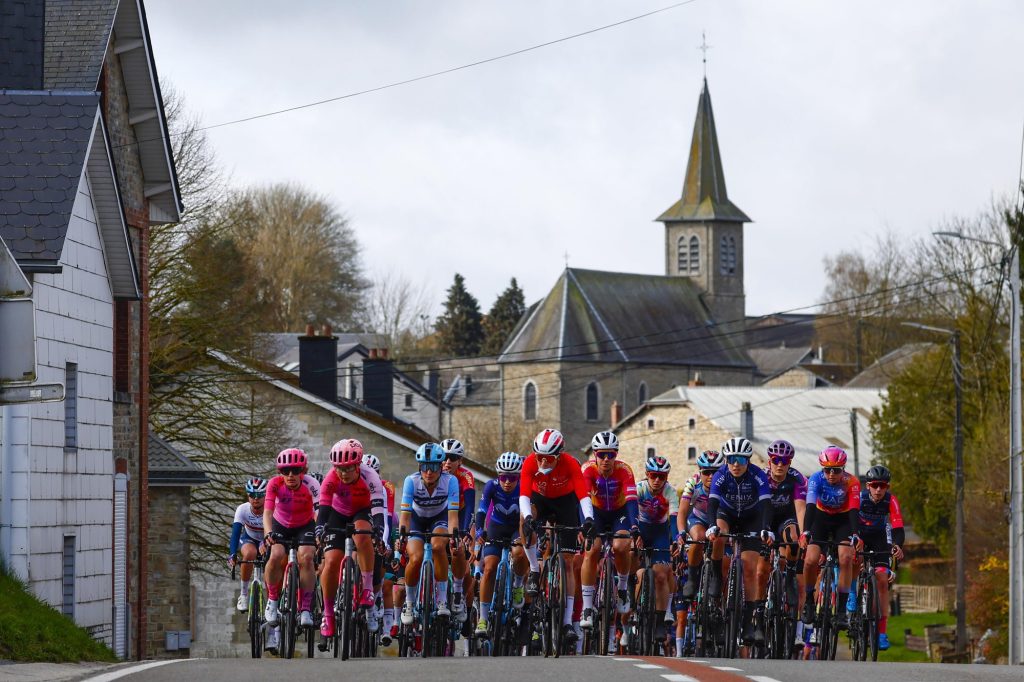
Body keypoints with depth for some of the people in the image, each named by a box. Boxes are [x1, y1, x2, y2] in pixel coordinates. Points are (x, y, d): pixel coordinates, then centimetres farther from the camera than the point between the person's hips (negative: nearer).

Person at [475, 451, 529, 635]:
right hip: (496, 529, 1)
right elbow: (481, 511, -30)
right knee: (489, 568, -17)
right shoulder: (492, 486, -21)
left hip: (518, 529, -1)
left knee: (519, 553, -33)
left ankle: (518, 585, -1)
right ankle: (483, 618, -14)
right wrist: (479, 530, -48)